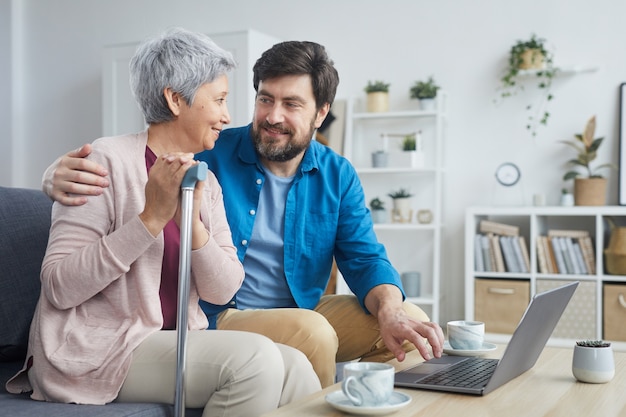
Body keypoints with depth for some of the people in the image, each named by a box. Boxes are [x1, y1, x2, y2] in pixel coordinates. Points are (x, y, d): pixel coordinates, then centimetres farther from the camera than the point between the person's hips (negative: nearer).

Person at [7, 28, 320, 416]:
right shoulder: (108, 160, -11)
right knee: (255, 358, -25)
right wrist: (152, 218, -23)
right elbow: (58, 287, -18)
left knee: (294, 366, -18)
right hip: (95, 348, -6)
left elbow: (223, 290, 0)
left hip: (174, 342, 6)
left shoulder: (206, 182, 8)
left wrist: (193, 222, -17)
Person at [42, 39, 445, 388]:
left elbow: (365, 259, -2)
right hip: (219, 317, -4)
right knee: (312, 332, -32)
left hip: (304, 310, 4)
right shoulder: (212, 154, -8)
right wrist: (64, 174, -34)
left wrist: (391, 310, -25)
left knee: (412, 320, -11)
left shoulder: (338, 175, 3)